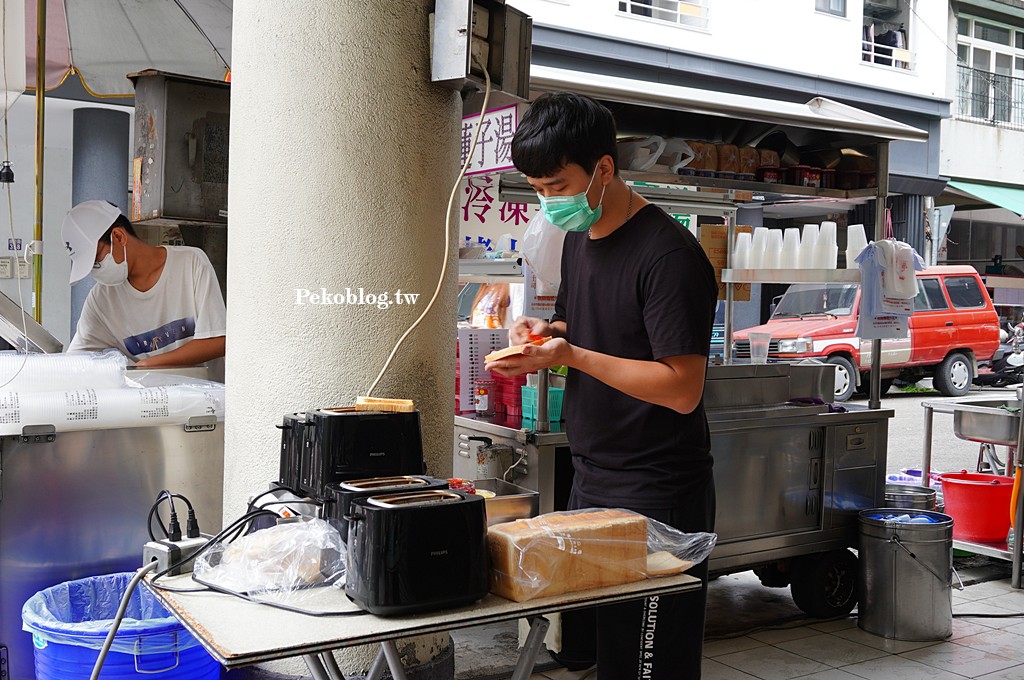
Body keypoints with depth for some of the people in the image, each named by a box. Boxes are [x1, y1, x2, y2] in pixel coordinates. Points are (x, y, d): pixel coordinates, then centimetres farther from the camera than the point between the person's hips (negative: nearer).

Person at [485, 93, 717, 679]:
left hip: (658, 495, -9)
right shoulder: (579, 238, 10)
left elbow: (681, 389, -22)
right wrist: (547, 334, 1)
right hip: (592, 479, 9)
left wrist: (570, 355, -24)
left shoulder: (668, 254, -18)